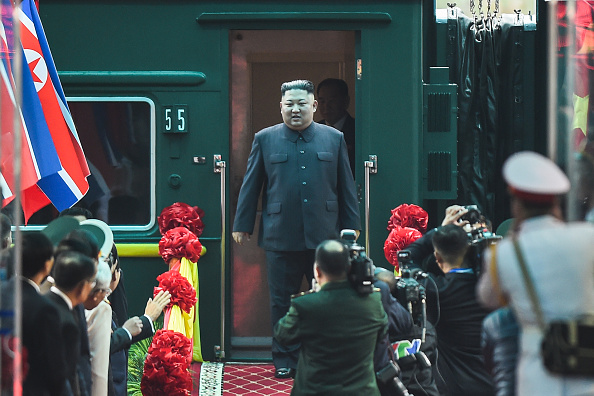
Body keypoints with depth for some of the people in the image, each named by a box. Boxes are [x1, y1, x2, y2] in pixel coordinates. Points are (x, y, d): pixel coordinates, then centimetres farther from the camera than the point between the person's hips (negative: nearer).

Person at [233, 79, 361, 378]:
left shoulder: (334, 139, 9)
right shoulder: (265, 139, 6)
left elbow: (346, 187, 11)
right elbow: (251, 185, 9)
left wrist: (352, 228, 8)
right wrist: (242, 225, 7)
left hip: (324, 236, 0)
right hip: (281, 237, 0)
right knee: (281, 302, 5)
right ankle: (285, 360, 15)